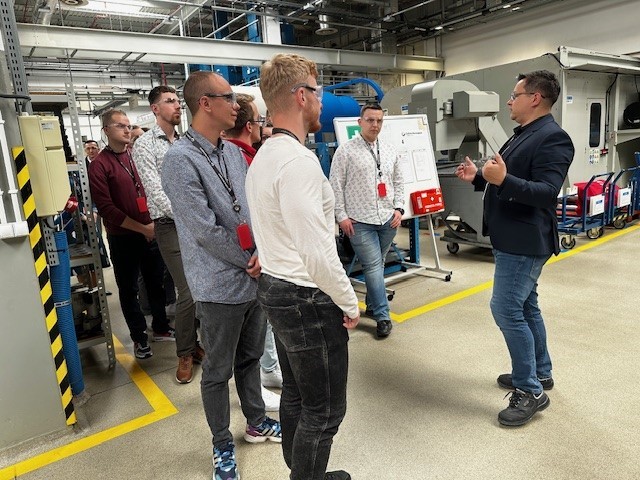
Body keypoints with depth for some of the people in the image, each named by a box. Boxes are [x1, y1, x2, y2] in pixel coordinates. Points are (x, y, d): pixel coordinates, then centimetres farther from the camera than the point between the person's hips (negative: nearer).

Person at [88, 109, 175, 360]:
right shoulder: (100, 165, -8)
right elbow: (106, 208, -13)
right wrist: (142, 228, -14)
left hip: (150, 233, 5)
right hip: (123, 238, -4)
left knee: (156, 282, 14)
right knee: (129, 289, 8)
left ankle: (160, 327, 31)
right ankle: (139, 337, 22)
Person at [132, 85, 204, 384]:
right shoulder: (144, 145, -3)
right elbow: (156, 191, -12)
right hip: (171, 226, -5)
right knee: (188, 292, -6)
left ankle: (196, 343, 26)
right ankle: (185, 354, 13)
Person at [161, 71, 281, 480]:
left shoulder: (234, 153, 7)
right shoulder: (181, 160, -16)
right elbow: (205, 231, -20)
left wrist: (264, 252, -9)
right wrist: (251, 262, -11)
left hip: (255, 278, 7)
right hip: (221, 286, -6)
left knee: (250, 357, 22)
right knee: (219, 371, 11)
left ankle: (256, 422, 43)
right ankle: (223, 445, 32)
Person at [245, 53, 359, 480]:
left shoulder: (264, 156, 10)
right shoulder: (299, 160, -21)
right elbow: (318, 252, -25)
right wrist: (350, 303, -12)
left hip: (275, 287, 10)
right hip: (307, 299, -10)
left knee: (296, 396, 24)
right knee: (323, 410, 8)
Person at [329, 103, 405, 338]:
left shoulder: (390, 150, 12)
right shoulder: (346, 150, -3)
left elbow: (398, 182, 18)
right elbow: (336, 186, -4)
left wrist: (398, 208, 8)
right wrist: (341, 216, -8)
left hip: (388, 220, 5)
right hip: (360, 221, -5)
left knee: (377, 265, 13)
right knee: (373, 266, -5)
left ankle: (372, 305, 31)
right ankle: (383, 316, 4)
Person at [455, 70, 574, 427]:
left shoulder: (553, 138, -16)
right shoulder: (524, 134, 16)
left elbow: (546, 193, -25)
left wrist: (503, 179, -37)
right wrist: (479, 177, 11)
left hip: (525, 241, -11)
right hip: (513, 238, 11)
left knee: (507, 310, -9)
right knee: (525, 306, 17)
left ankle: (531, 391, 5)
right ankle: (540, 373, 33)